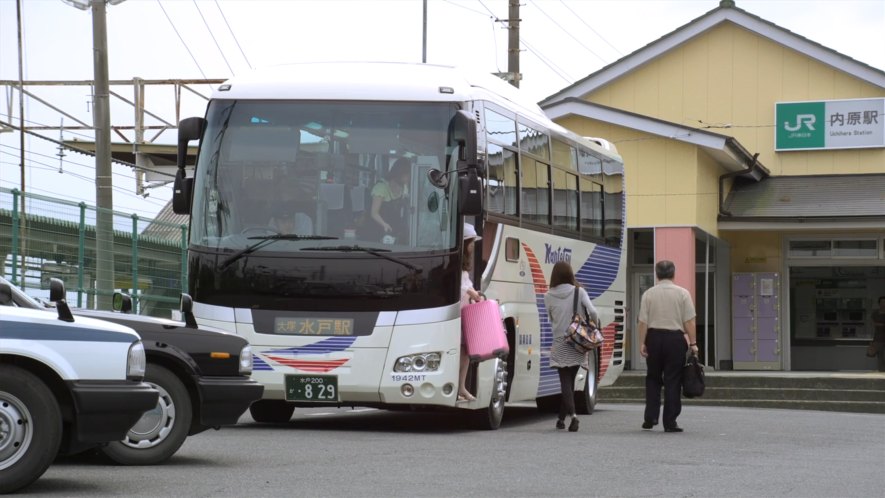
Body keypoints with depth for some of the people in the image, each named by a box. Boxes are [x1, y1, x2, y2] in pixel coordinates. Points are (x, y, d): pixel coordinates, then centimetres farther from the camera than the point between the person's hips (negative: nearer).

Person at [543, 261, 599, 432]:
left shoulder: (549, 296, -4)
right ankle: (561, 417, 19)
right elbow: (592, 312, -14)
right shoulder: (578, 292, -5)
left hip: (559, 344, -1)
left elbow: (551, 319, 4)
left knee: (565, 381, -1)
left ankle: (572, 414, -22)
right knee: (569, 380, 14)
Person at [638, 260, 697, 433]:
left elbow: (643, 321, -2)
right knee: (672, 381, 2)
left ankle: (650, 418, 8)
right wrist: (693, 343, -1)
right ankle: (670, 422, 0)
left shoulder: (649, 294, 1)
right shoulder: (682, 293, -2)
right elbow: (689, 321, -5)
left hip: (654, 336, 1)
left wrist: (642, 343, 1)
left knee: (653, 379, 14)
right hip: (675, 338, -1)